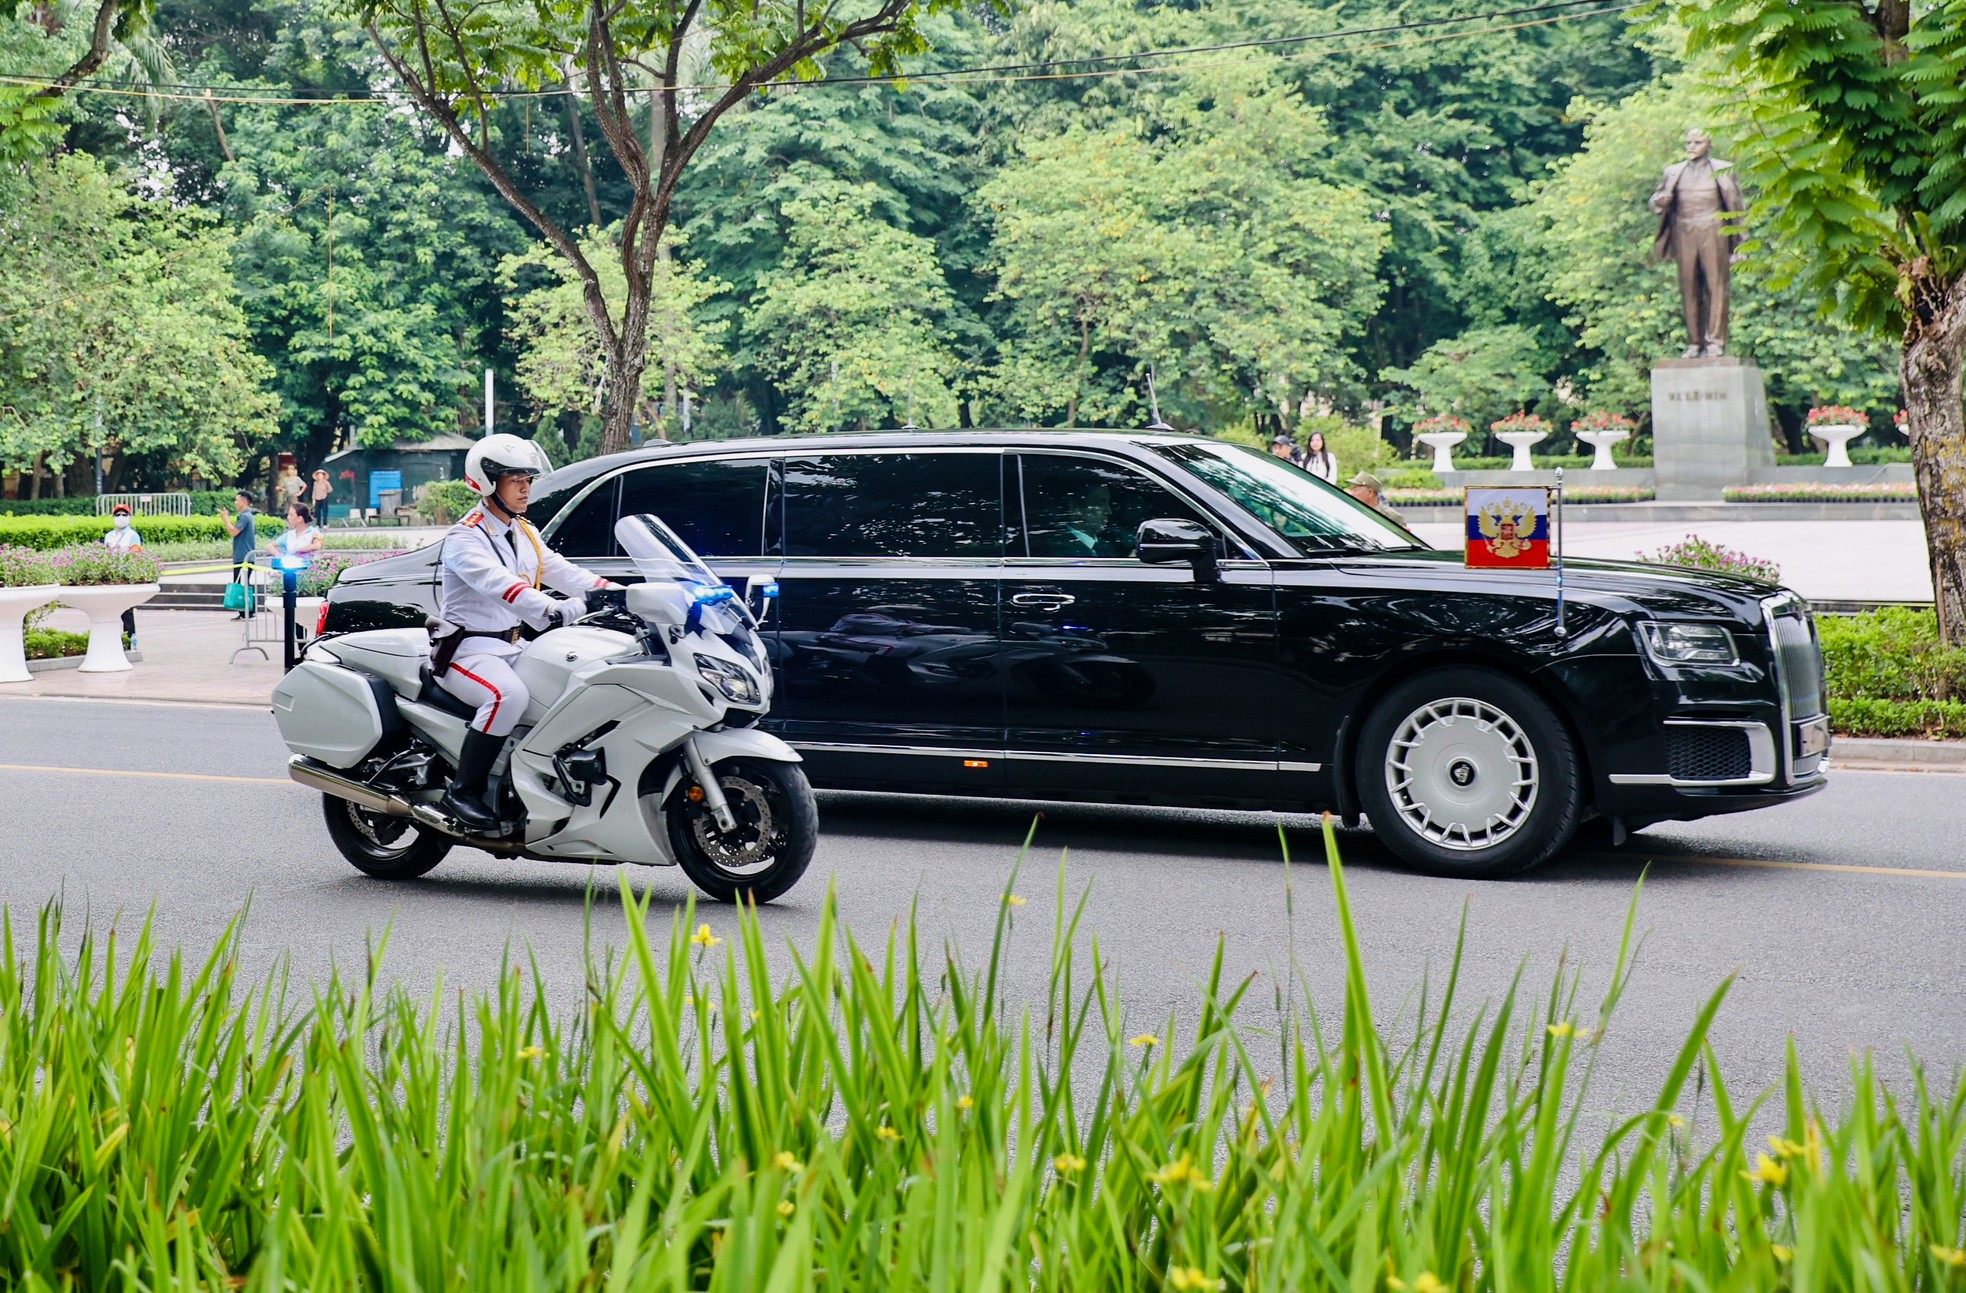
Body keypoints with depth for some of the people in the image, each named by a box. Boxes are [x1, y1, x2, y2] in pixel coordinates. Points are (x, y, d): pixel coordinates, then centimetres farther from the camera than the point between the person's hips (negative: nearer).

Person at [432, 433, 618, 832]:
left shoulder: (525, 534, 15)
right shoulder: (465, 537, -12)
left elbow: (563, 572, 5)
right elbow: (497, 583, -31)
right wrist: (552, 610, -47)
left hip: (512, 647, 8)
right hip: (467, 649, -8)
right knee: (509, 694, -36)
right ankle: (462, 792, -27)